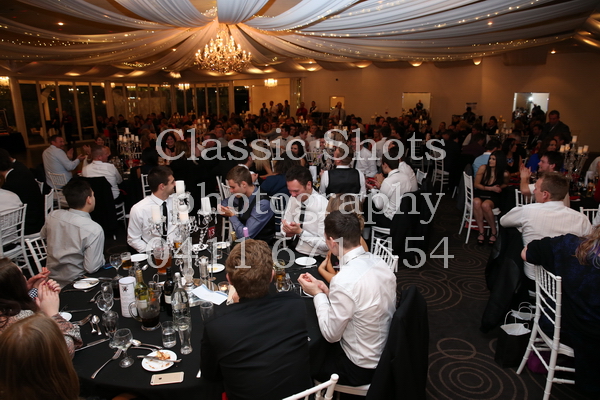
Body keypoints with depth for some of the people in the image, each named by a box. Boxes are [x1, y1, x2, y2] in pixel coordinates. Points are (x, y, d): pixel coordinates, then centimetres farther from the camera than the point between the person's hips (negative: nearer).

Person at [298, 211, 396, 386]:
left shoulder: (344, 280, -32)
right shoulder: (380, 263, -8)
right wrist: (327, 291, -1)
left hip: (361, 368, -7)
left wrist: (317, 294, -10)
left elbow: (331, 334, -19)